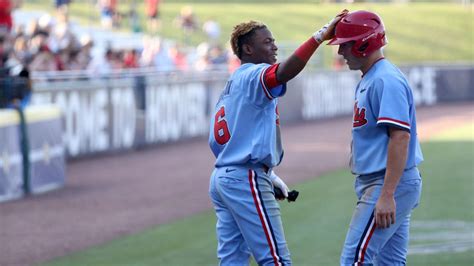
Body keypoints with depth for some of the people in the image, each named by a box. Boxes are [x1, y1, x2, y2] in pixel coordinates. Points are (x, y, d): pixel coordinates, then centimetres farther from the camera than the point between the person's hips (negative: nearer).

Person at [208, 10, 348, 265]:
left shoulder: (232, 84, 21)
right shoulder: (254, 75, -9)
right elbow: (285, 72, -33)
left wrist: (267, 175, 18)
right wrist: (320, 35, -34)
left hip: (221, 177, 10)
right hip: (246, 180, -10)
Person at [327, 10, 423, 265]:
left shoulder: (386, 80, -16)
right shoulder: (367, 80, 16)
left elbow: (400, 137, -24)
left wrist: (386, 195, -28)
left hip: (390, 184, -11)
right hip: (375, 183, 11)